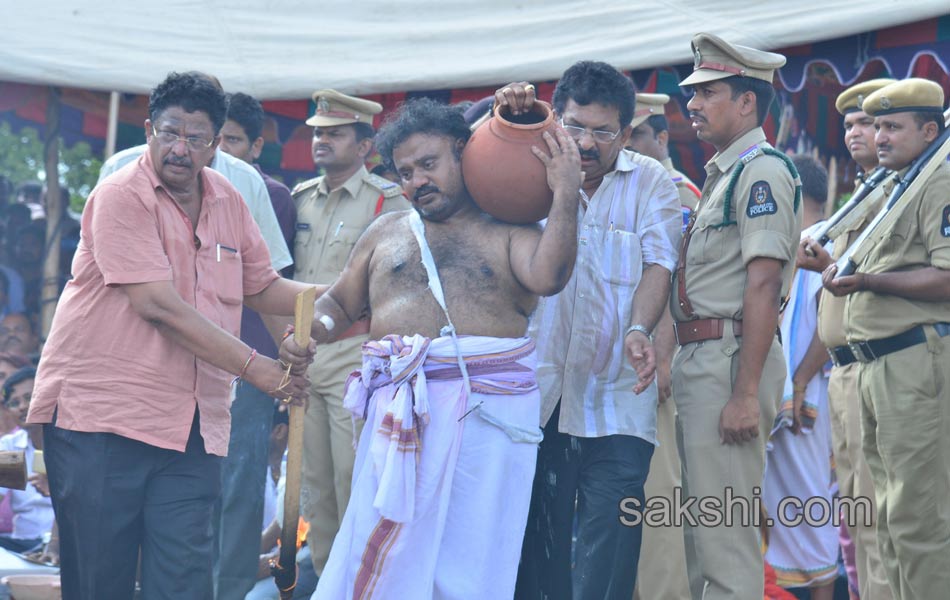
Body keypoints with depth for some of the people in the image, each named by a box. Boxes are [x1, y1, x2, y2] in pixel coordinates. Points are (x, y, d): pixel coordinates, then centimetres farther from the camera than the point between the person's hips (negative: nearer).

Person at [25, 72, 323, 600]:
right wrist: (254, 367, -17)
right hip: (101, 416, -5)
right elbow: (157, 304, -18)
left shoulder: (229, 201, 12)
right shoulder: (121, 197, -9)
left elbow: (266, 289, 23)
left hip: (193, 427, 5)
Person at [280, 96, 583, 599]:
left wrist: (565, 195, -13)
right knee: (380, 558, -1)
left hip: (487, 409, -2)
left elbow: (547, 276, -12)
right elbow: (339, 302, 23)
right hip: (400, 407, 3)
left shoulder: (507, 231, 8)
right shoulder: (387, 232, 18)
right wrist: (316, 327, 3)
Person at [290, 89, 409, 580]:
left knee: (354, 480, -6)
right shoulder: (301, 199, 15)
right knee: (313, 481, 9)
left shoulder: (387, 202, -3)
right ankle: (324, 575, 18)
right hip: (301, 353, 6)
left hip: (355, 352, -6)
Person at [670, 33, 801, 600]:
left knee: (726, 529, -9)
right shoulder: (722, 174, 20)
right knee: (701, 529, 15)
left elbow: (764, 285, -19)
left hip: (732, 356, -10)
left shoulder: (762, 170, -11)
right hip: (698, 357, 10)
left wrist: (745, 393, -23)